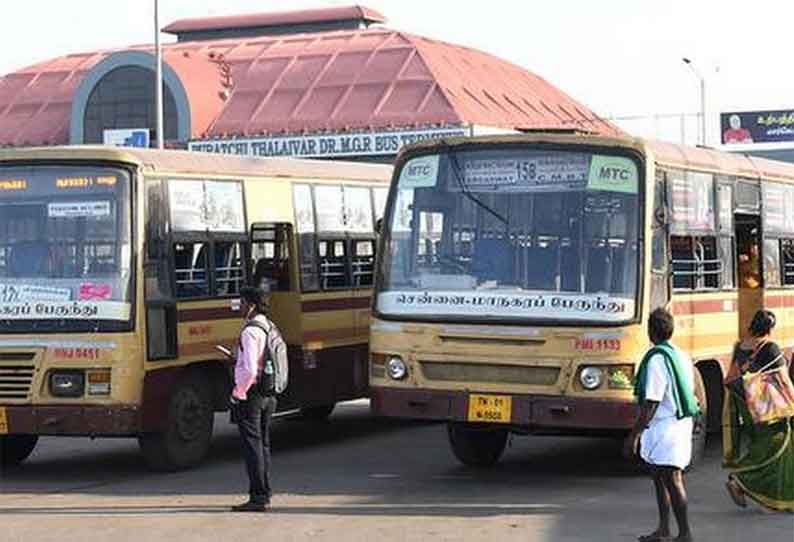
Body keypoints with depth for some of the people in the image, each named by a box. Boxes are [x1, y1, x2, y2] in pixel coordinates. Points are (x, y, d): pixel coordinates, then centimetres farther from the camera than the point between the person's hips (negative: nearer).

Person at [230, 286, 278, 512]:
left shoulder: (250, 331, -17)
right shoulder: (270, 328, 10)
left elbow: (250, 370, -24)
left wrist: (238, 392, -12)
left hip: (251, 395, -9)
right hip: (269, 395, 9)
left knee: (252, 445, -5)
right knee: (263, 445, 14)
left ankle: (258, 498, -5)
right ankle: (264, 495, 18)